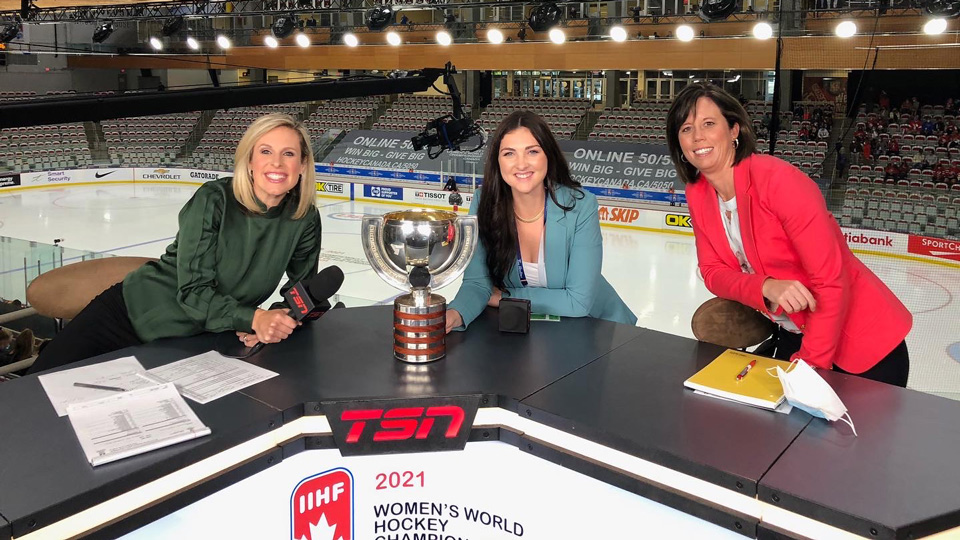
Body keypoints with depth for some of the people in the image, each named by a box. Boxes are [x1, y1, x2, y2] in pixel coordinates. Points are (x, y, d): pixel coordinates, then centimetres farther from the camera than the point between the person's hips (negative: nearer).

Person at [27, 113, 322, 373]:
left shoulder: (305, 219, -10)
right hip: (136, 312, -3)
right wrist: (253, 318, -36)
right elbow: (193, 291, -23)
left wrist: (274, 322, -18)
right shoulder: (213, 200, -21)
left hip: (198, 338, 4)